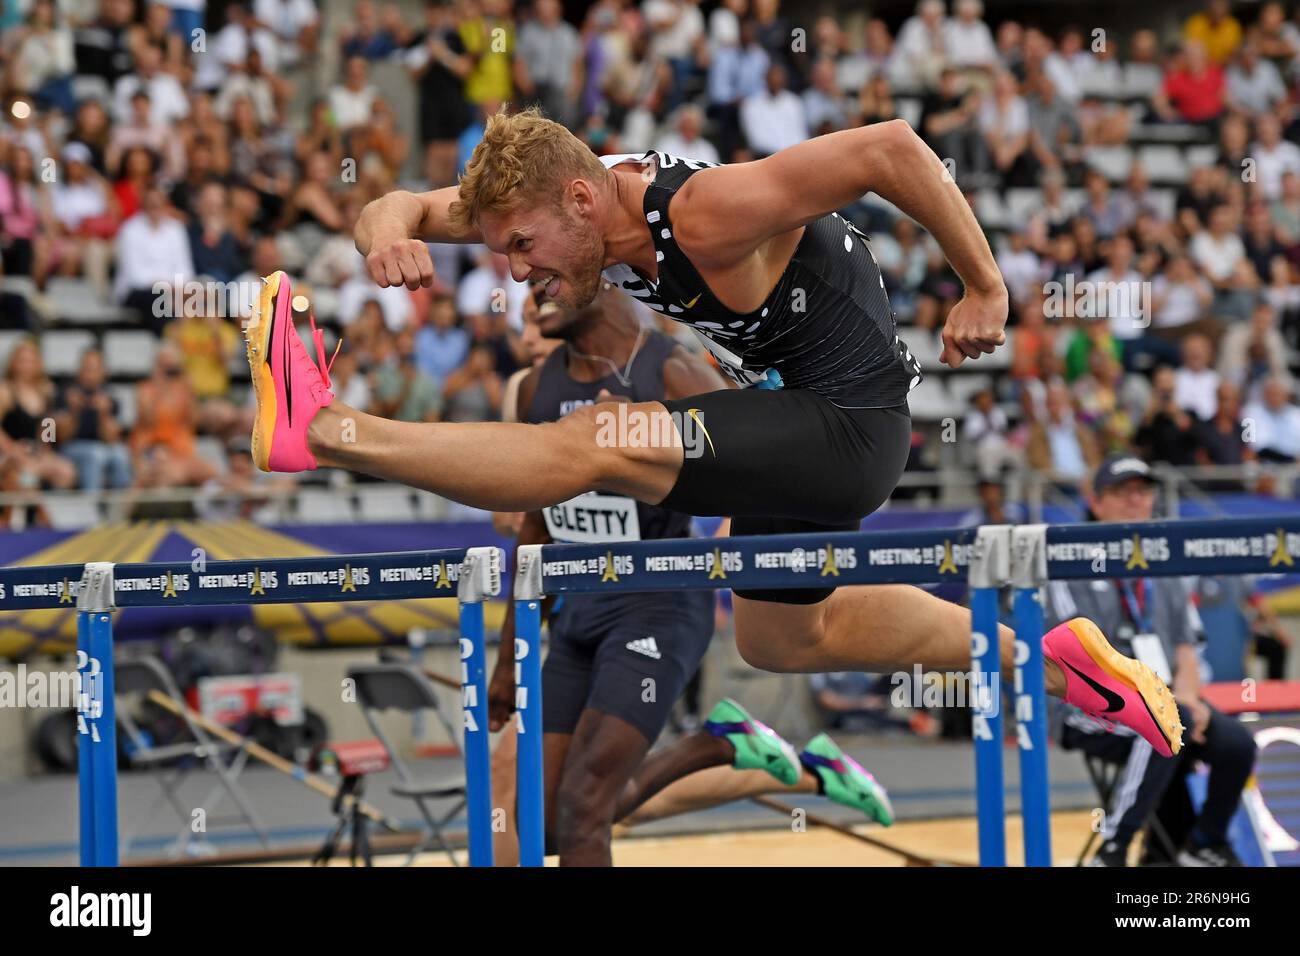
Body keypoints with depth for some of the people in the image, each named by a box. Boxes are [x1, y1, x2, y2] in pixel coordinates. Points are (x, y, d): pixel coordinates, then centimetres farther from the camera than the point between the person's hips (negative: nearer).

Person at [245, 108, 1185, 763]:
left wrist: (985, 290, -23)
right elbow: (407, 208, -1)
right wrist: (389, 237, -27)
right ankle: (1050, 660, 32)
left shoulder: (704, 214, -28)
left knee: (591, 445, -25)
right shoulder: (571, 197, -4)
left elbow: (890, 148, -31)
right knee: (781, 636, 27)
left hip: (848, 428, -11)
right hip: (799, 414, 11)